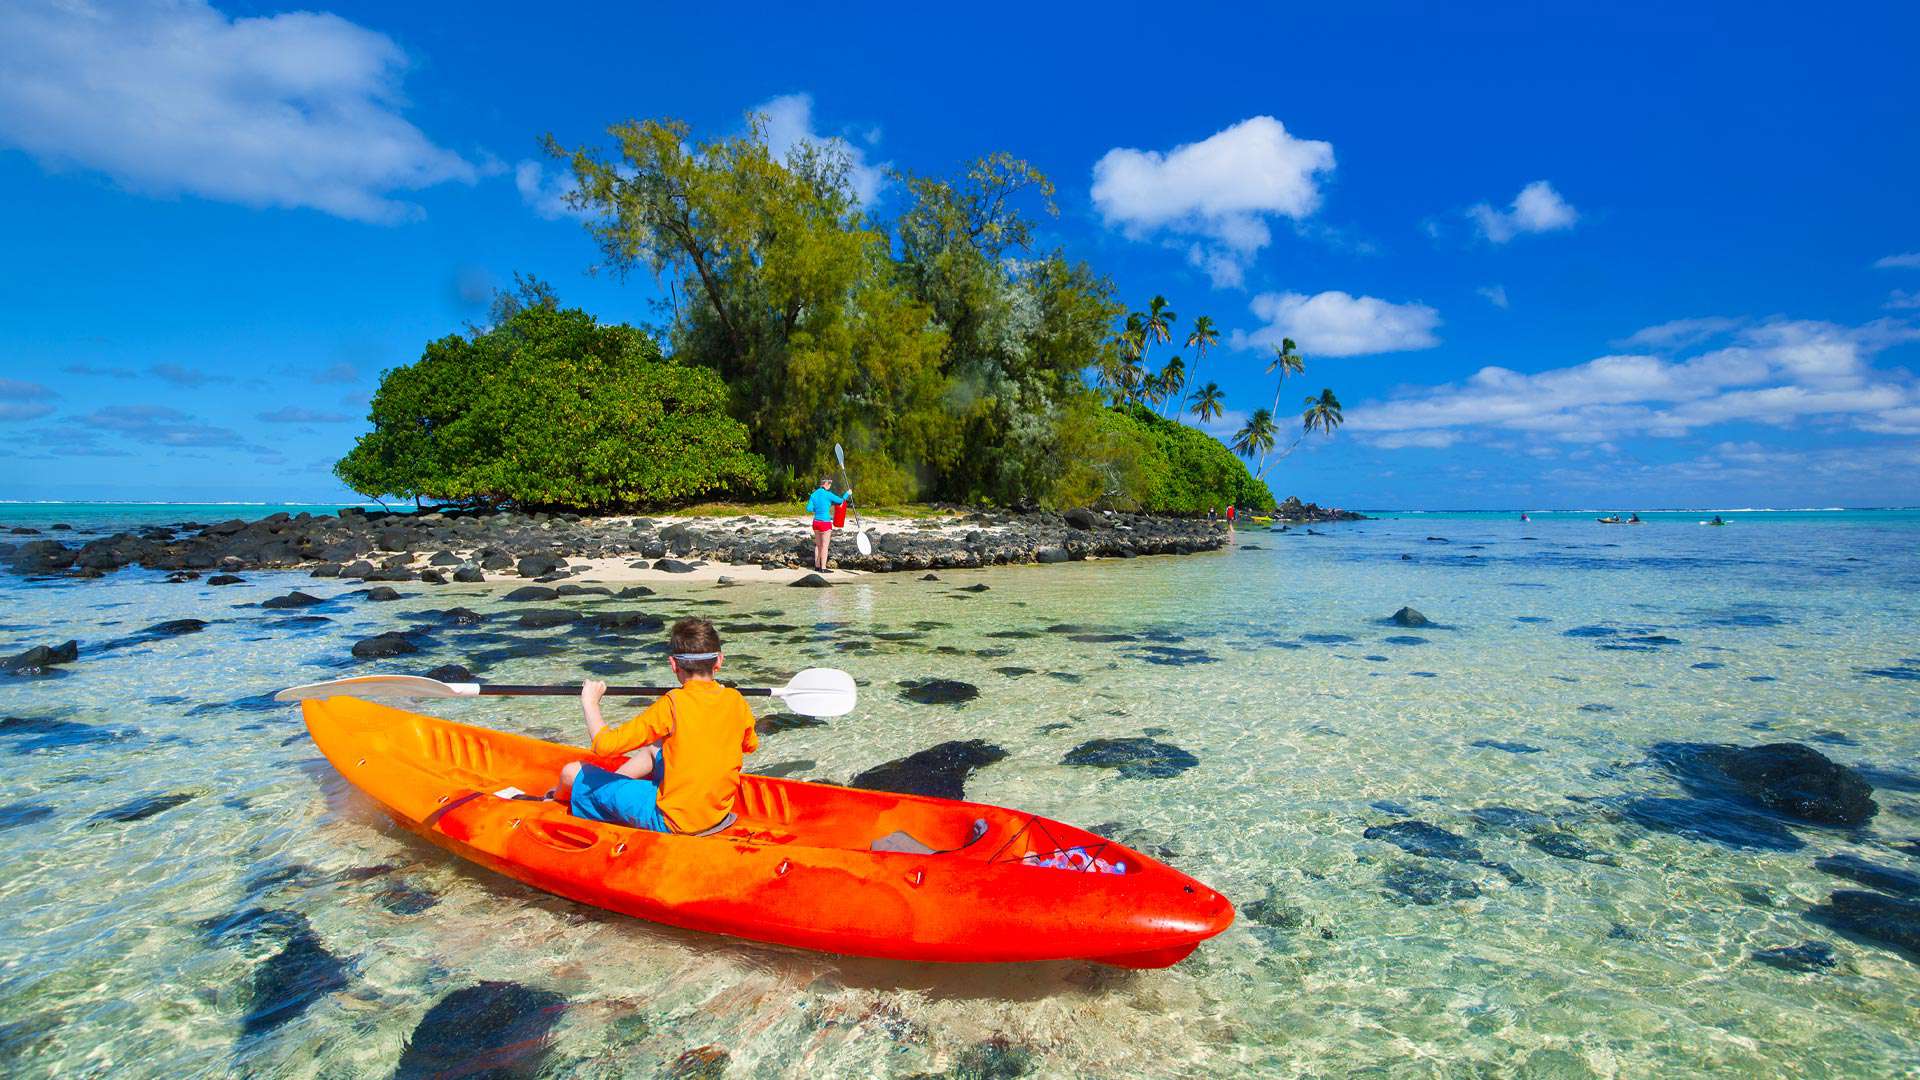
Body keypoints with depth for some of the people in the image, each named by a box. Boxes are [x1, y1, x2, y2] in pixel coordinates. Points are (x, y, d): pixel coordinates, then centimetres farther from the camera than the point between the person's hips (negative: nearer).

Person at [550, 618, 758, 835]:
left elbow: (605, 745, -20)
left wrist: (590, 702, -3)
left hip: (669, 821, -6)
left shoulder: (673, 704, -20)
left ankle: (560, 802, 41)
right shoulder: (735, 700, -5)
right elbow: (751, 745, 13)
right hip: (718, 813, 7)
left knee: (573, 772, 6)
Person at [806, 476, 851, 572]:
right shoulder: (827, 494, -15)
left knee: (818, 545, 17)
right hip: (825, 523, -7)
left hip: (816, 522, 7)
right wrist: (848, 493, 11)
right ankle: (823, 568, 2)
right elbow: (840, 500, -6)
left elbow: (809, 509, 2)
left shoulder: (813, 494, 4)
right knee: (825, 546, 0)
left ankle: (817, 566, 22)